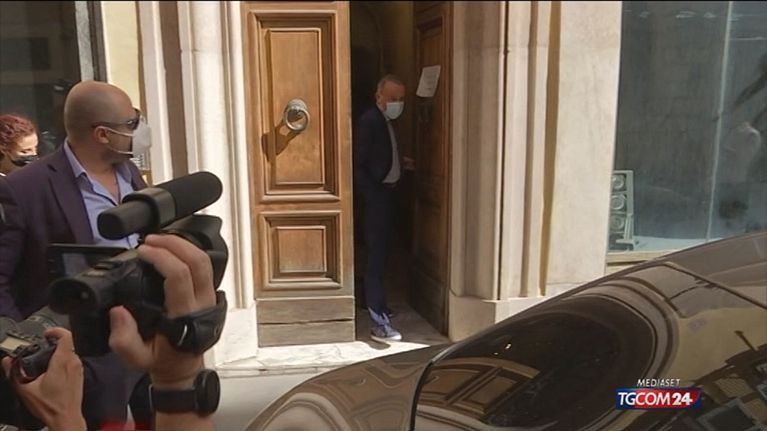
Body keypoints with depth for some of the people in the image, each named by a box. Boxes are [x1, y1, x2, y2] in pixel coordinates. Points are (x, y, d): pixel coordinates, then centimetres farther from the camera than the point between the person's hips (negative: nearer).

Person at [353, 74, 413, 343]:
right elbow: (358, 164, -19)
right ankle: (378, 323, -8)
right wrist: (372, 196, -21)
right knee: (377, 255, -10)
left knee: (379, 253, 19)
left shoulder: (385, 121, 14)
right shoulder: (369, 120, -16)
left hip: (385, 194, 10)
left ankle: (374, 302, 35)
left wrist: (400, 163, 11)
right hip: (375, 195, -10)